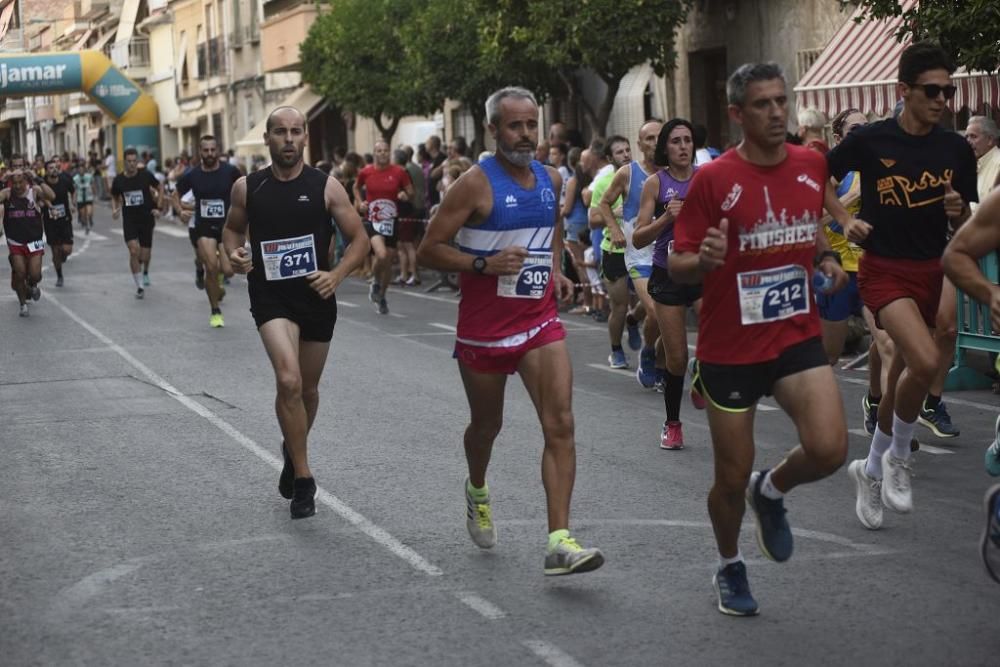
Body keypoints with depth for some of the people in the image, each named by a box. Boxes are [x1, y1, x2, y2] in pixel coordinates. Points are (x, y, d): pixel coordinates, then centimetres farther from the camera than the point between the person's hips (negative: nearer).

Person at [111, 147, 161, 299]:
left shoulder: (146, 175, -7)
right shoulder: (119, 180, -3)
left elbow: (158, 188, 10)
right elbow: (115, 197, 15)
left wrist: (157, 203, -4)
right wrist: (115, 209, -2)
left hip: (146, 219, 0)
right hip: (129, 220, 0)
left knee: (145, 255, 4)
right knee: (134, 251, -17)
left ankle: (145, 271, 43)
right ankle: (139, 286, -7)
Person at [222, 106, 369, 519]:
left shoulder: (326, 186, -4)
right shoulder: (247, 187, -2)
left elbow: (359, 239, -1)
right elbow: (232, 228, 16)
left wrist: (337, 275, -17)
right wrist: (233, 253, -6)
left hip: (316, 298, 2)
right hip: (271, 298, -2)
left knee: (308, 390, 17)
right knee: (289, 382, -22)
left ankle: (292, 451, 47)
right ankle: (302, 479, -11)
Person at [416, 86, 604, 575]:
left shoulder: (550, 179, 5)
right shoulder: (476, 184, -12)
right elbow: (428, 250, -12)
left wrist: (555, 269, 10)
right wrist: (484, 264, -24)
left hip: (539, 319, 3)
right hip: (485, 327, -3)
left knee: (560, 424, -13)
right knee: (486, 424, 16)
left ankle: (559, 541, -18)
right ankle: (477, 491, 50)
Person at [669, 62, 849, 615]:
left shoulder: (812, 166, 2)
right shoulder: (713, 179, -12)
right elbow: (677, 266, -10)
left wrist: (826, 258, 4)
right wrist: (703, 259, -31)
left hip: (797, 336, 3)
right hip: (730, 347, -3)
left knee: (829, 449, -18)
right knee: (732, 477, 6)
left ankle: (771, 491, 16)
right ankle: (730, 567, 35)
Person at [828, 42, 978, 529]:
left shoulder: (956, 150, 1)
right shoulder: (871, 140, -9)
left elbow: (964, 227, 10)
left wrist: (957, 211, -12)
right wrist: (845, 220, -8)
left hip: (931, 271, 5)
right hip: (884, 269, -5)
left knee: (901, 378, 13)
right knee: (927, 360, -26)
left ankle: (871, 470, 34)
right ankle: (898, 457, -2)